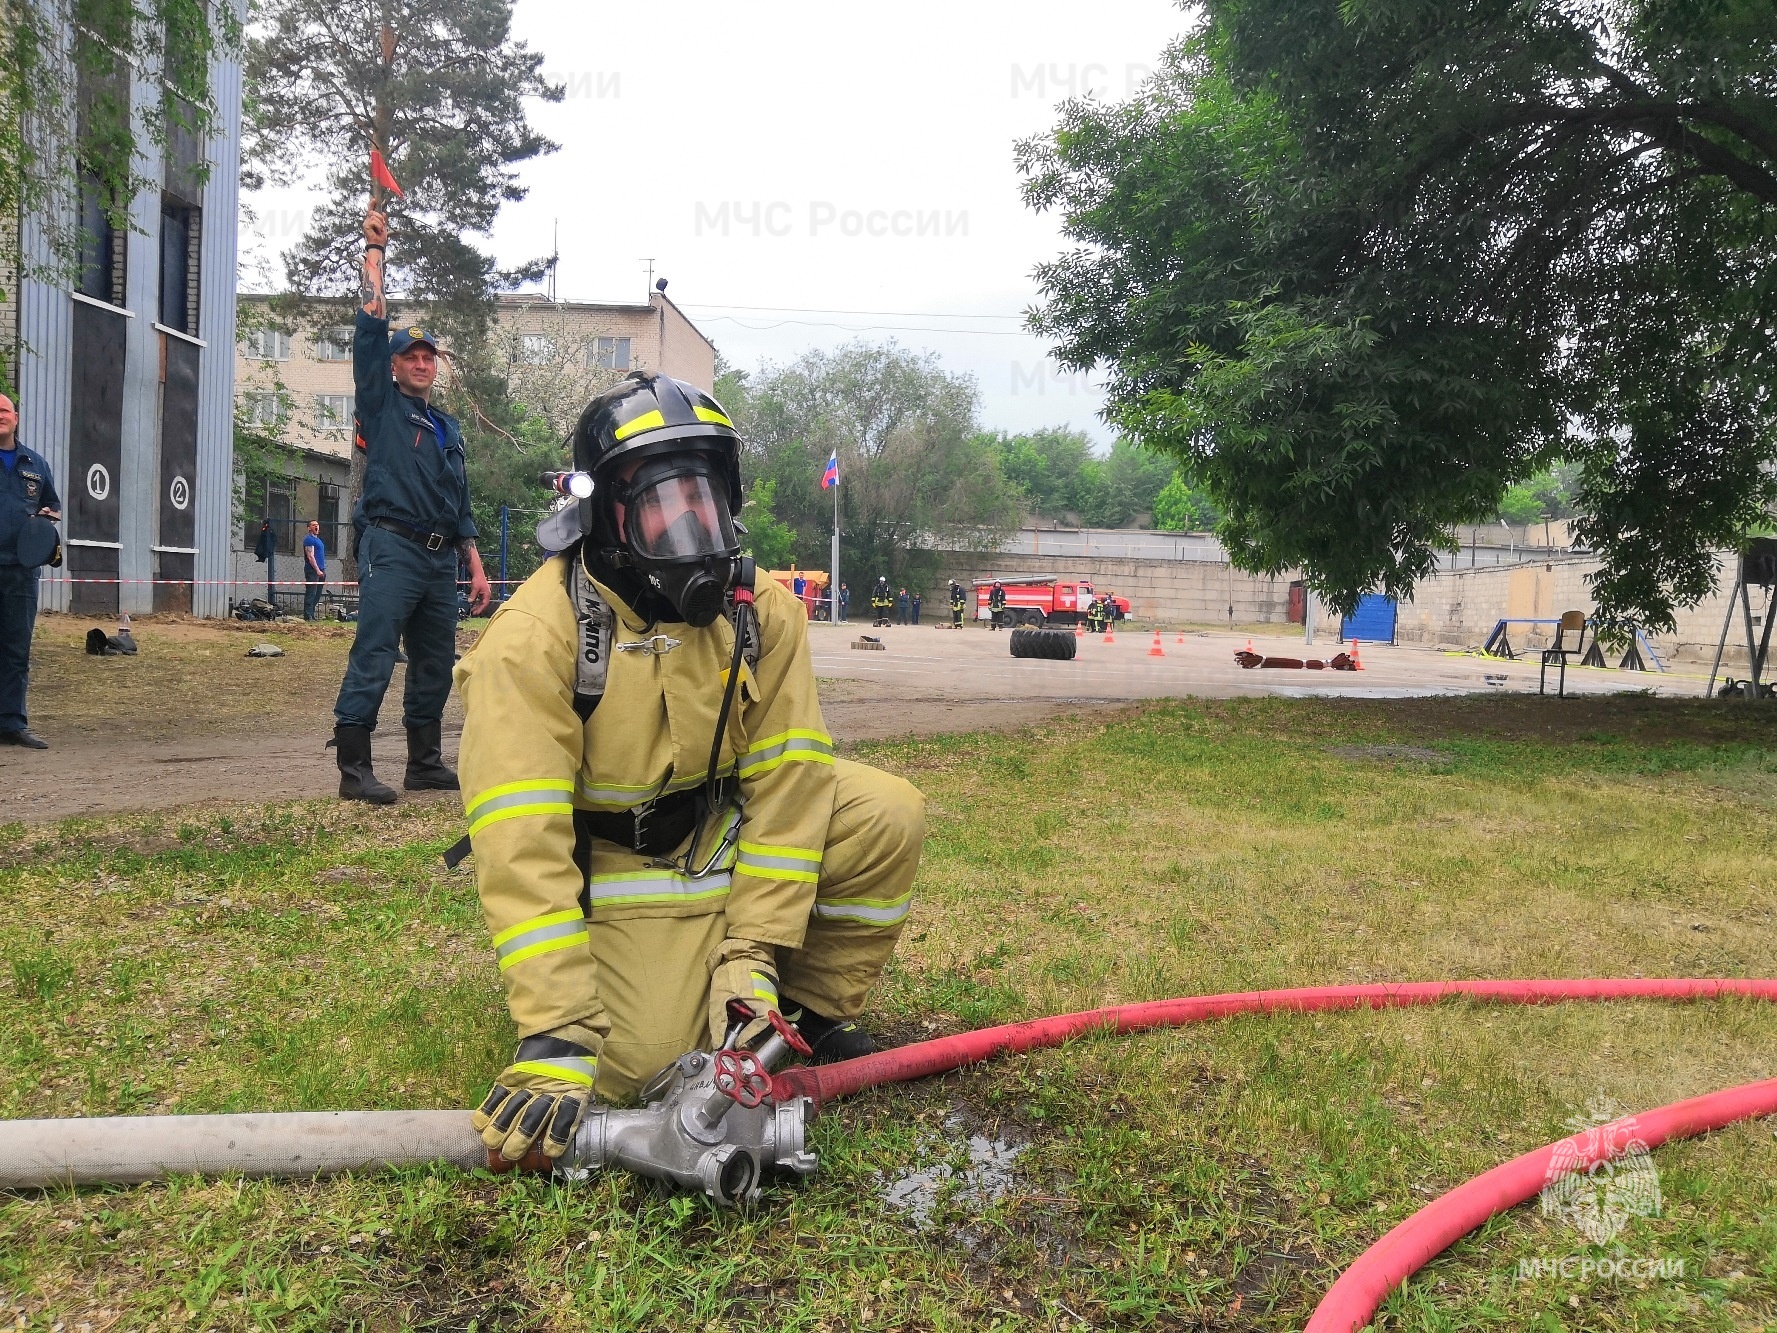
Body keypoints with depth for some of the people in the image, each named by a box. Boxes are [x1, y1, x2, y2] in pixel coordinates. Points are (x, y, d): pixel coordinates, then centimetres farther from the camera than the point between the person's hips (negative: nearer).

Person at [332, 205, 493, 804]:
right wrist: (375, 250, 1)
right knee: (373, 657, -11)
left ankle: (426, 763, 17)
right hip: (392, 547, -6)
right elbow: (371, 327, -2)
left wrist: (476, 568, 15)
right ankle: (354, 768, -11)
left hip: (442, 558, 6)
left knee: (437, 663, 8)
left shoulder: (448, 426, 23)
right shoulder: (381, 404, 8)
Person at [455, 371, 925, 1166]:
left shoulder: (764, 611, -12)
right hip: (613, 871, -4)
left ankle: (810, 1008, 6)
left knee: (887, 816, -16)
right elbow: (519, 843, -30)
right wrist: (554, 1034, -35)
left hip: (728, 831, 4)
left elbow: (787, 781, -14)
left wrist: (753, 955, -20)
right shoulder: (535, 634, -25)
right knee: (637, 1065, -20)